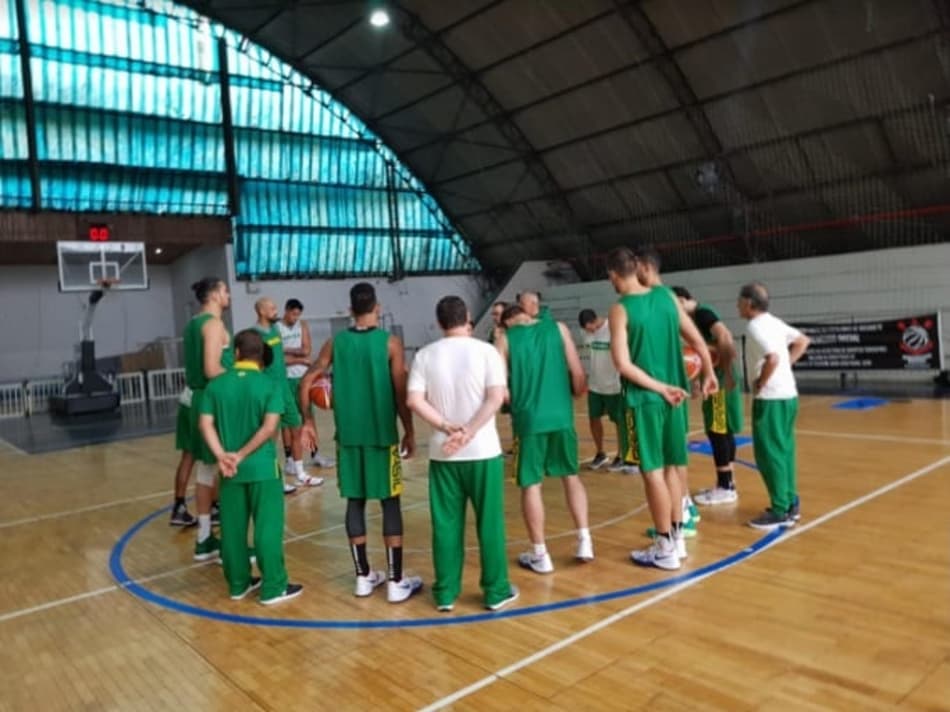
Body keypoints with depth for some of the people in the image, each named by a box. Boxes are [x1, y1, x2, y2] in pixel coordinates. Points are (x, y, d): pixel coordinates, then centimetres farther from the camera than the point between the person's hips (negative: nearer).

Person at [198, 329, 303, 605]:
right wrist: (242, 455, -13)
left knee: (233, 528, 13)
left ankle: (238, 583, 26)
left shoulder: (216, 384, 3)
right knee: (267, 528, 4)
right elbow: (269, 427, -17)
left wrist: (221, 456, -12)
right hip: (262, 467, -3)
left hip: (230, 469, 4)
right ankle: (273, 587, 11)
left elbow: (206, 424, -5)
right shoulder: (271, 385, -7)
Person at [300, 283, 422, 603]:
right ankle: (396, 582, 8)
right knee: (390, 504, 4)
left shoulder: (336, 342, 2)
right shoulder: (390, 342, -6)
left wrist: (308, 421, 13)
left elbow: (306, 382, 2)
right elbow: (401, 393, -9)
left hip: (348, 435, 3)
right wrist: (409, 432, 1)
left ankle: (363, 576, 21)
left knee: (355, 502, 12)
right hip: (383, 435, -3)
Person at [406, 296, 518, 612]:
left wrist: (447, 427, -10)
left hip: (442, 453, 2)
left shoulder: (425, 355, 1)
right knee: (490, 522, 8)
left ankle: (445, 593, 19)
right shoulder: (485, 350, -4)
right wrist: (469, 432, -15)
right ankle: (496, 591, 18)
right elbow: (496, 398, -14)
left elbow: (414, 401, -7)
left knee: (446, 524, 10)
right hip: (482, 451, -2)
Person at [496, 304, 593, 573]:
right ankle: (584, 541, 16)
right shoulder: (558, 328, 6)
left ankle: (540, 555, 13)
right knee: (571, 476, 19)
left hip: (528, 419, -2)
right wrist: (575, 395, 20)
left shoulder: (506, 339, 3)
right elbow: (578, 373, 1)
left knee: (531, 485, 7)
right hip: (561, 415, 2)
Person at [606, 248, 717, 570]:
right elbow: (697, 341, 9)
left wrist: (661, 388, -12)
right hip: (673, 393, 6)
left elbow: (623, 364, -18)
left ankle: (665, 548, 11)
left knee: (652, 471, 3)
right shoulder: (666, 296, 5)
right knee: (670, 466, 16)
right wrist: (709, 374, 20)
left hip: (645, 398, -6)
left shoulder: (620, 310, -11)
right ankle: (676, 538, 26)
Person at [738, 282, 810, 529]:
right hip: (788, 395, 9)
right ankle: (791, 504, 23)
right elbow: (802, 341, 22)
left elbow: (773, 359, -28)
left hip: (771, 399, -9)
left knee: (769, 454, -2)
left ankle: (781, 511, 3)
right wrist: (786, 366, 14)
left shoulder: (756, 326, -15)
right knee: (783, 451, 16)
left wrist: (760, 383, -15)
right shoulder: (773, 322, 13)